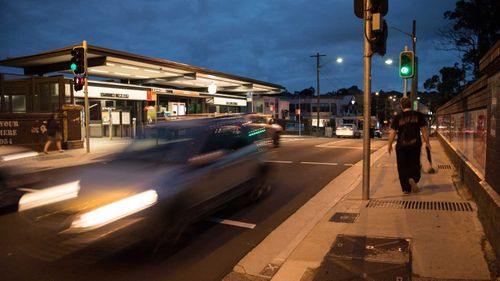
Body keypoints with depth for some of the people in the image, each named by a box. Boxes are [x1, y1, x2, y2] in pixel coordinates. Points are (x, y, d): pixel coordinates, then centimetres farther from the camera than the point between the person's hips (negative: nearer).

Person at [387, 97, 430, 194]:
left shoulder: (397, 117, -3)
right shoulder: (418, 115, 0)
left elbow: (392, 132, -4)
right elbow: (424, 130, 0)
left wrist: (390, 145, 6)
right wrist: (427, 142, 9)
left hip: (401, 146, -1)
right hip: (415, 145, 1)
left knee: (402, 167, 7)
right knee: (414, 164, 16)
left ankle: (406, 188, 4)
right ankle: (413, 178, -11)